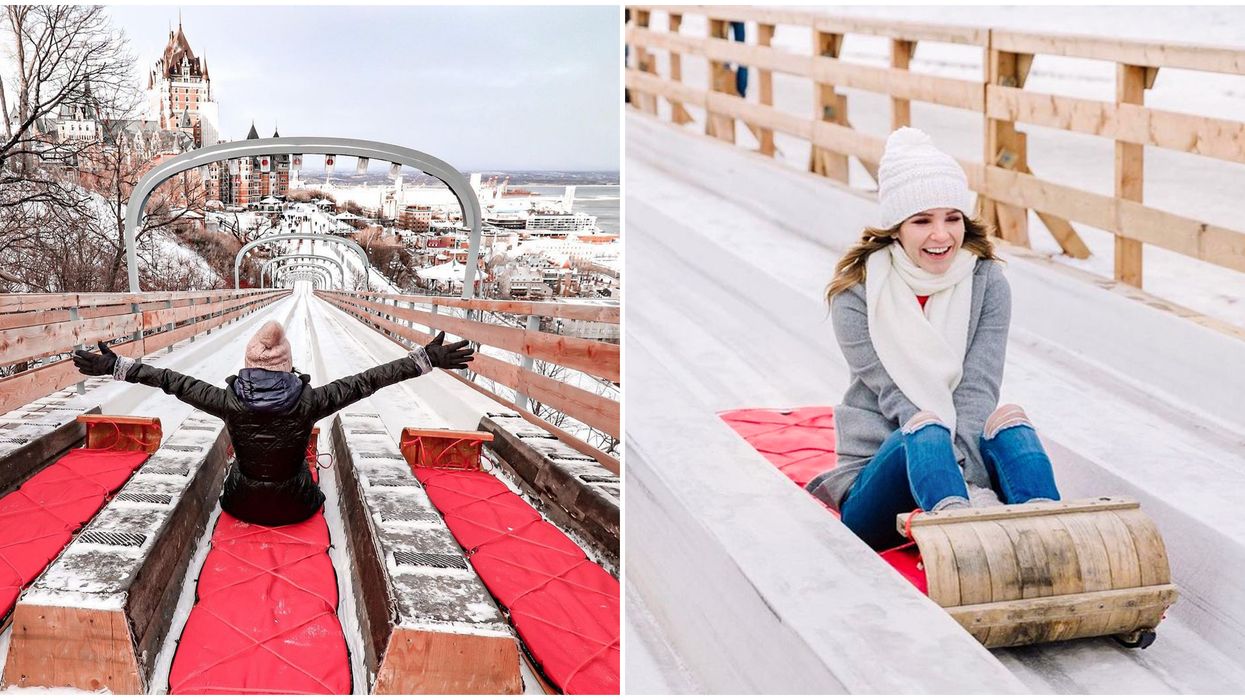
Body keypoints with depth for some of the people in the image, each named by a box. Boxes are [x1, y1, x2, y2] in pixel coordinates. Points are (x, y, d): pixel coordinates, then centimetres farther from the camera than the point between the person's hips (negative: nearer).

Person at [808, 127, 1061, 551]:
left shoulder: (987, 282, 1)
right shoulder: (857, 294, -7)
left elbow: (977, 391, -11)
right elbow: (896, 397, -16)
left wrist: (969, 480, -30)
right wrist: (966, 494, -30)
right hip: (879, 474, -2)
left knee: (1008, 421, -29)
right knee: (925, 430, -34)